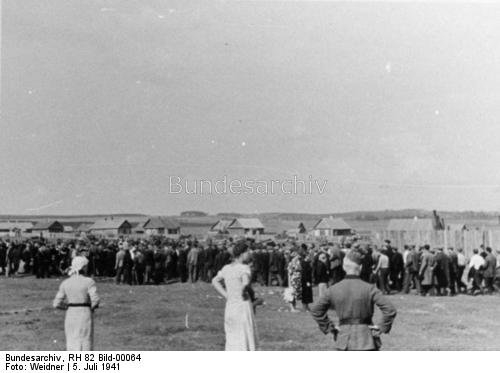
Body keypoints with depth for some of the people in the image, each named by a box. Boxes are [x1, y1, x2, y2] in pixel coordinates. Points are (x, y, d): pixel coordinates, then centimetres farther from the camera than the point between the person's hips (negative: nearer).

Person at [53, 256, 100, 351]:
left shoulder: (65, 283, 3)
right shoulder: (89, 281, -9)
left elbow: (57, 304, 2)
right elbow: (95, 300, -18)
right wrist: (92, 308, 3)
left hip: (70, 316, 4)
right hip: (85, 315, -4)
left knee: (72, 344, 13)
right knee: (85, 345, 2)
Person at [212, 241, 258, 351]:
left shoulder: (226, 268, 8)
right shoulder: (244, 268, -13)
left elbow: (215, 281, 18)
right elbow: (246, 283, -30)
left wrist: (226, 296, 13)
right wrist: (250, 291, -9)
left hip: (230, 307, 7)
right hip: (243, 305, -7)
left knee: (232, 340, 13)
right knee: (245, 339, 0)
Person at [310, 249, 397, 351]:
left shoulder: (334, 290, -2)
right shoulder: (369, 289, -11)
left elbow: (315, 310, 5)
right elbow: (390, 310, -18)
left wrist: (330, 327, 8)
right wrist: (382, 327, -4)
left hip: (343, 341, 3)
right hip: (366, 340, -3)